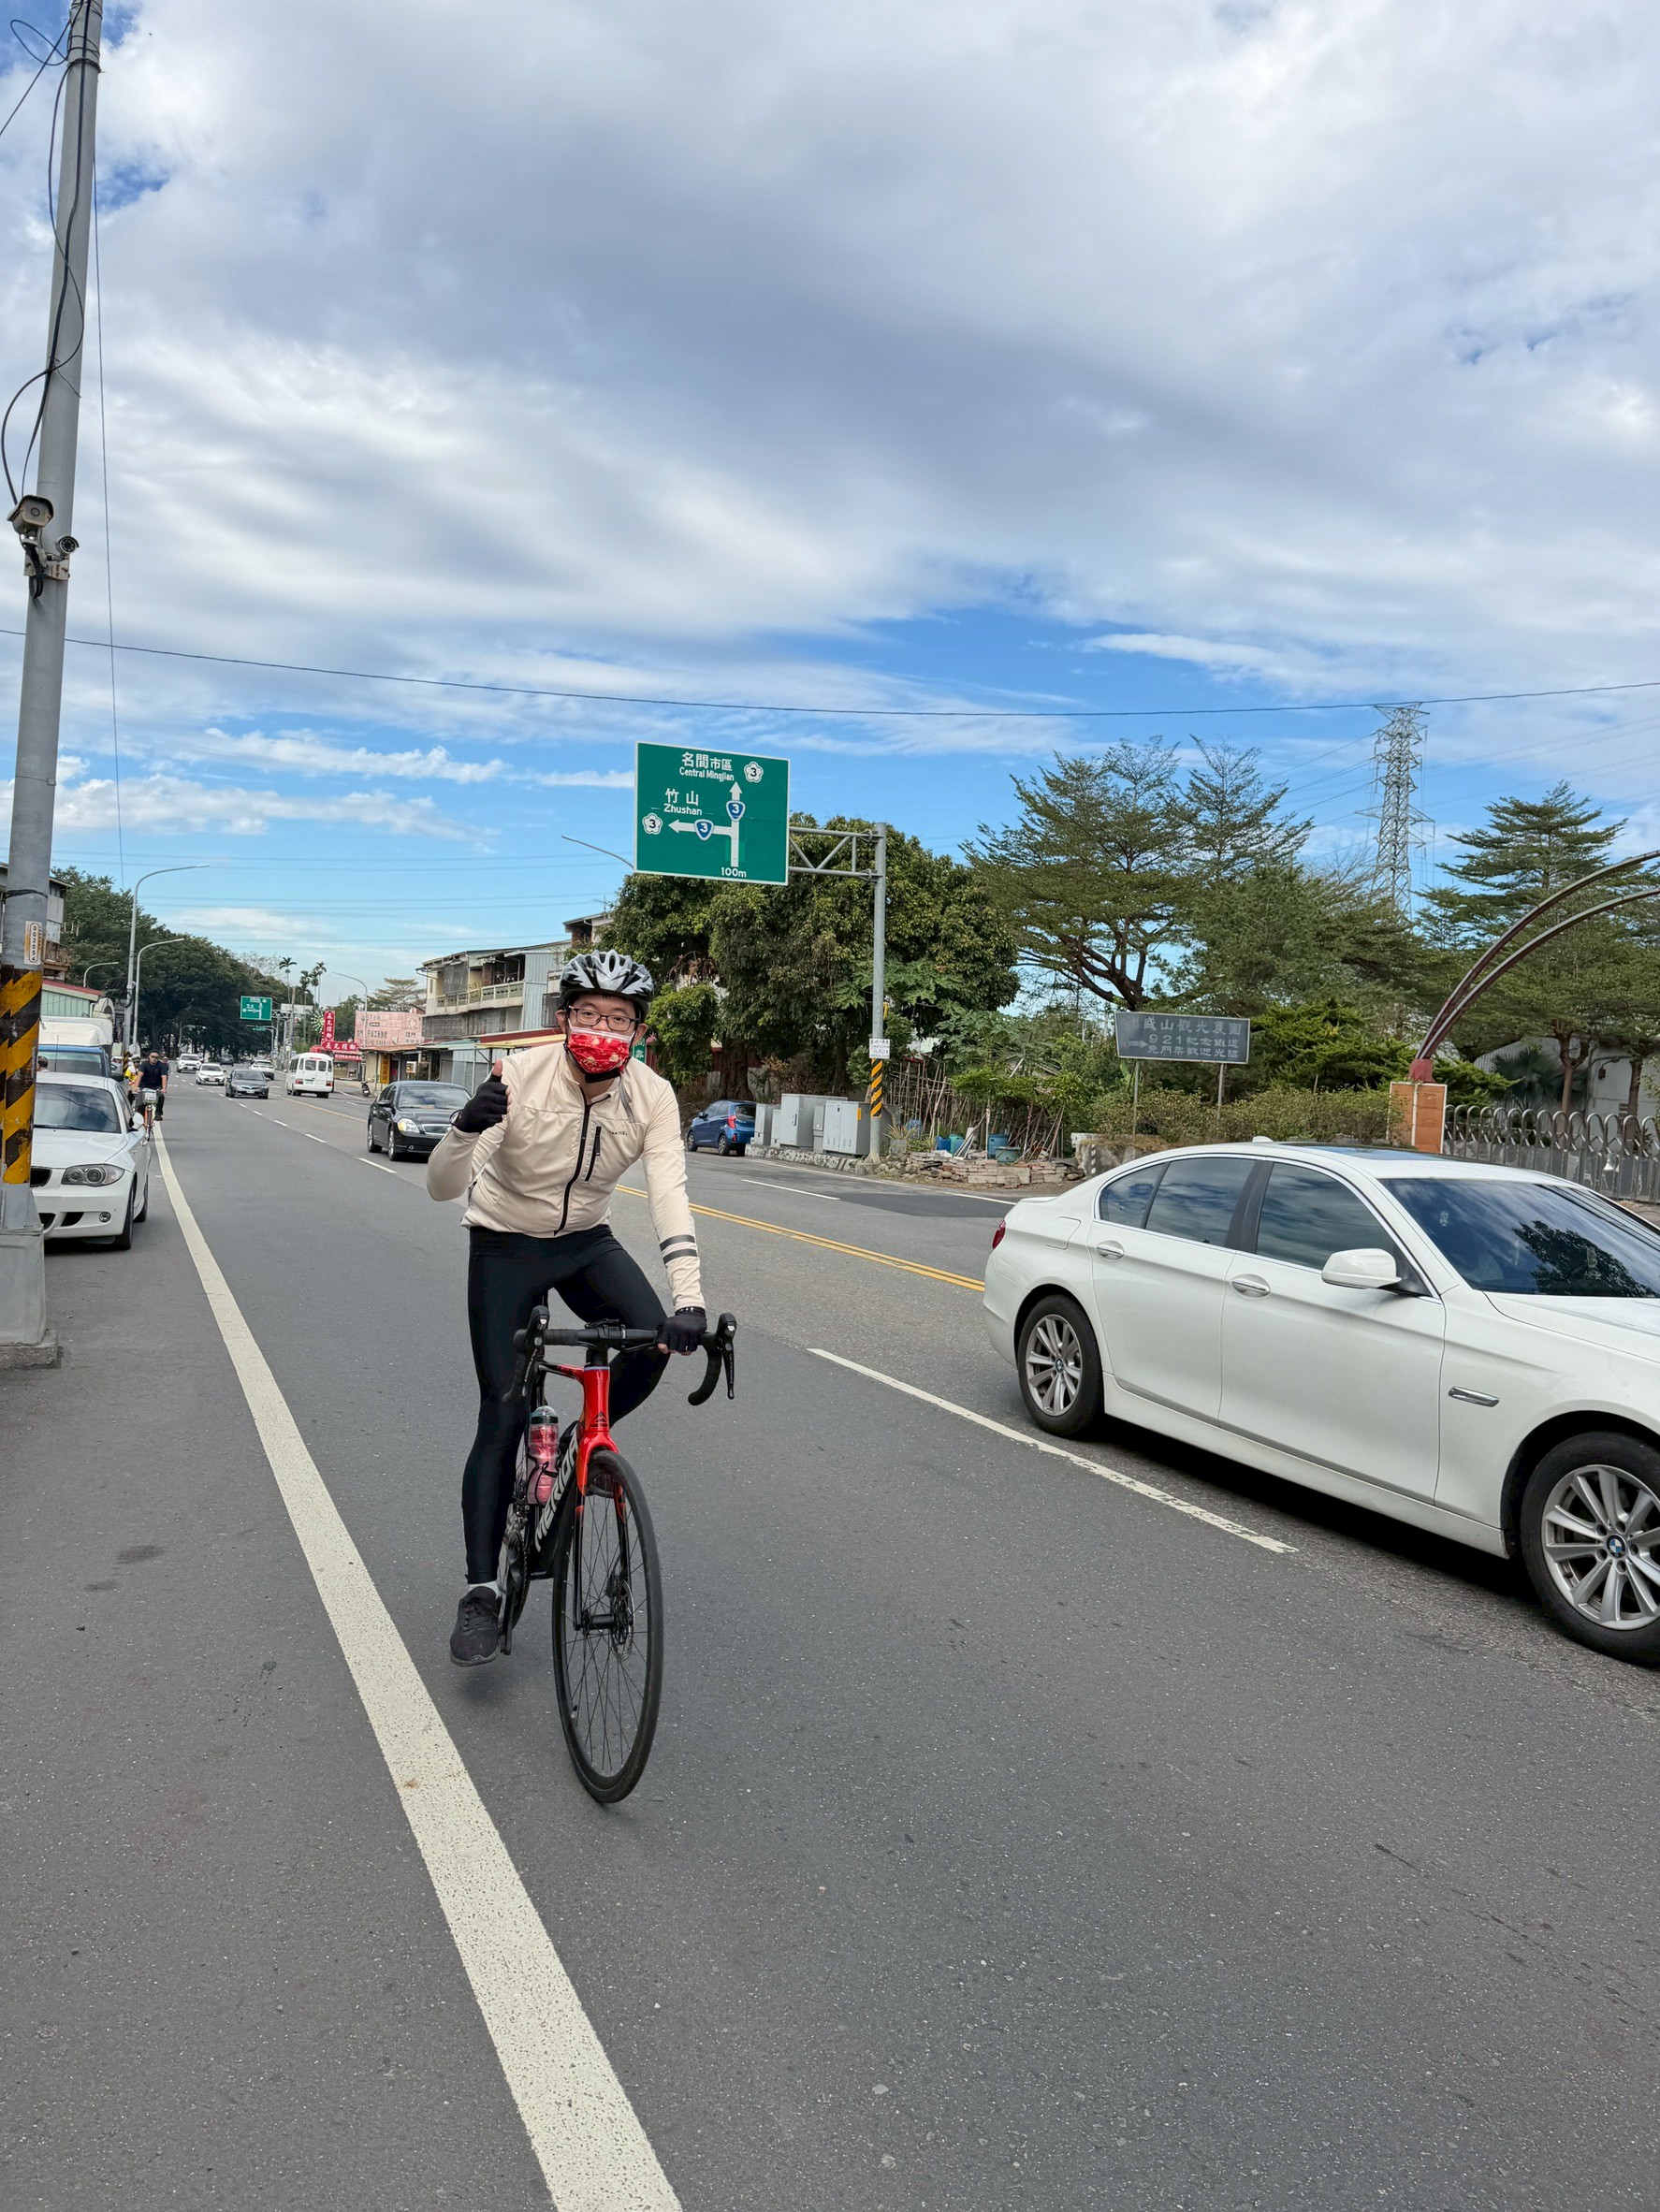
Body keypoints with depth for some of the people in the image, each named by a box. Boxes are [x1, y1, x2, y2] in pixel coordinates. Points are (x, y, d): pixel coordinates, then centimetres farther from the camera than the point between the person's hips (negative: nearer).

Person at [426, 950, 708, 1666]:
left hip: (586, 1242, 3)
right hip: (505, 1245, -2)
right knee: (503, 1413, -7)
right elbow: (442, 1186, -28)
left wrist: (689, 1301, -41)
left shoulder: (651, 1097, -18)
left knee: (654, 1338, -24)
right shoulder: (519, 1078, -26)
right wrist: (467, 1126, -50)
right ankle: (480, 1591, 5)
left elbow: (670, 1196, -28)